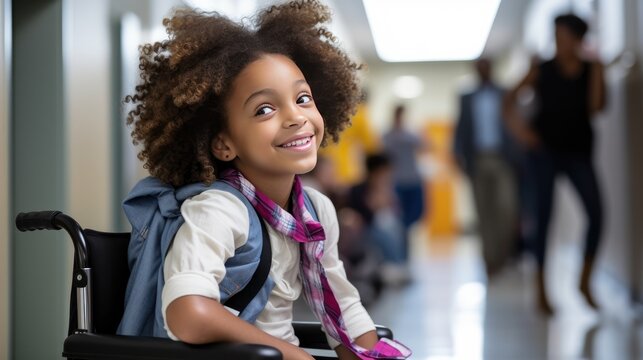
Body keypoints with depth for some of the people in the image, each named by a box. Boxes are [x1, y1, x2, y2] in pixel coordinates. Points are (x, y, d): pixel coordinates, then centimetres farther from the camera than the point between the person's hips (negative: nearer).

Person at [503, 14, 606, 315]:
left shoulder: (591, 70, 7)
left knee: (596, 212, -14)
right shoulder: (542, 70, 5)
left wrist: (597, 70, -9)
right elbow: (511, 98, 6)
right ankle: (541, 290, 5)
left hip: (578, 150, 1)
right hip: (546, 148, -1)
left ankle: (585, 282, 3)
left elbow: (596, 106, -6)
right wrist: (516, 123, -10)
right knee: (543, 216, -2)